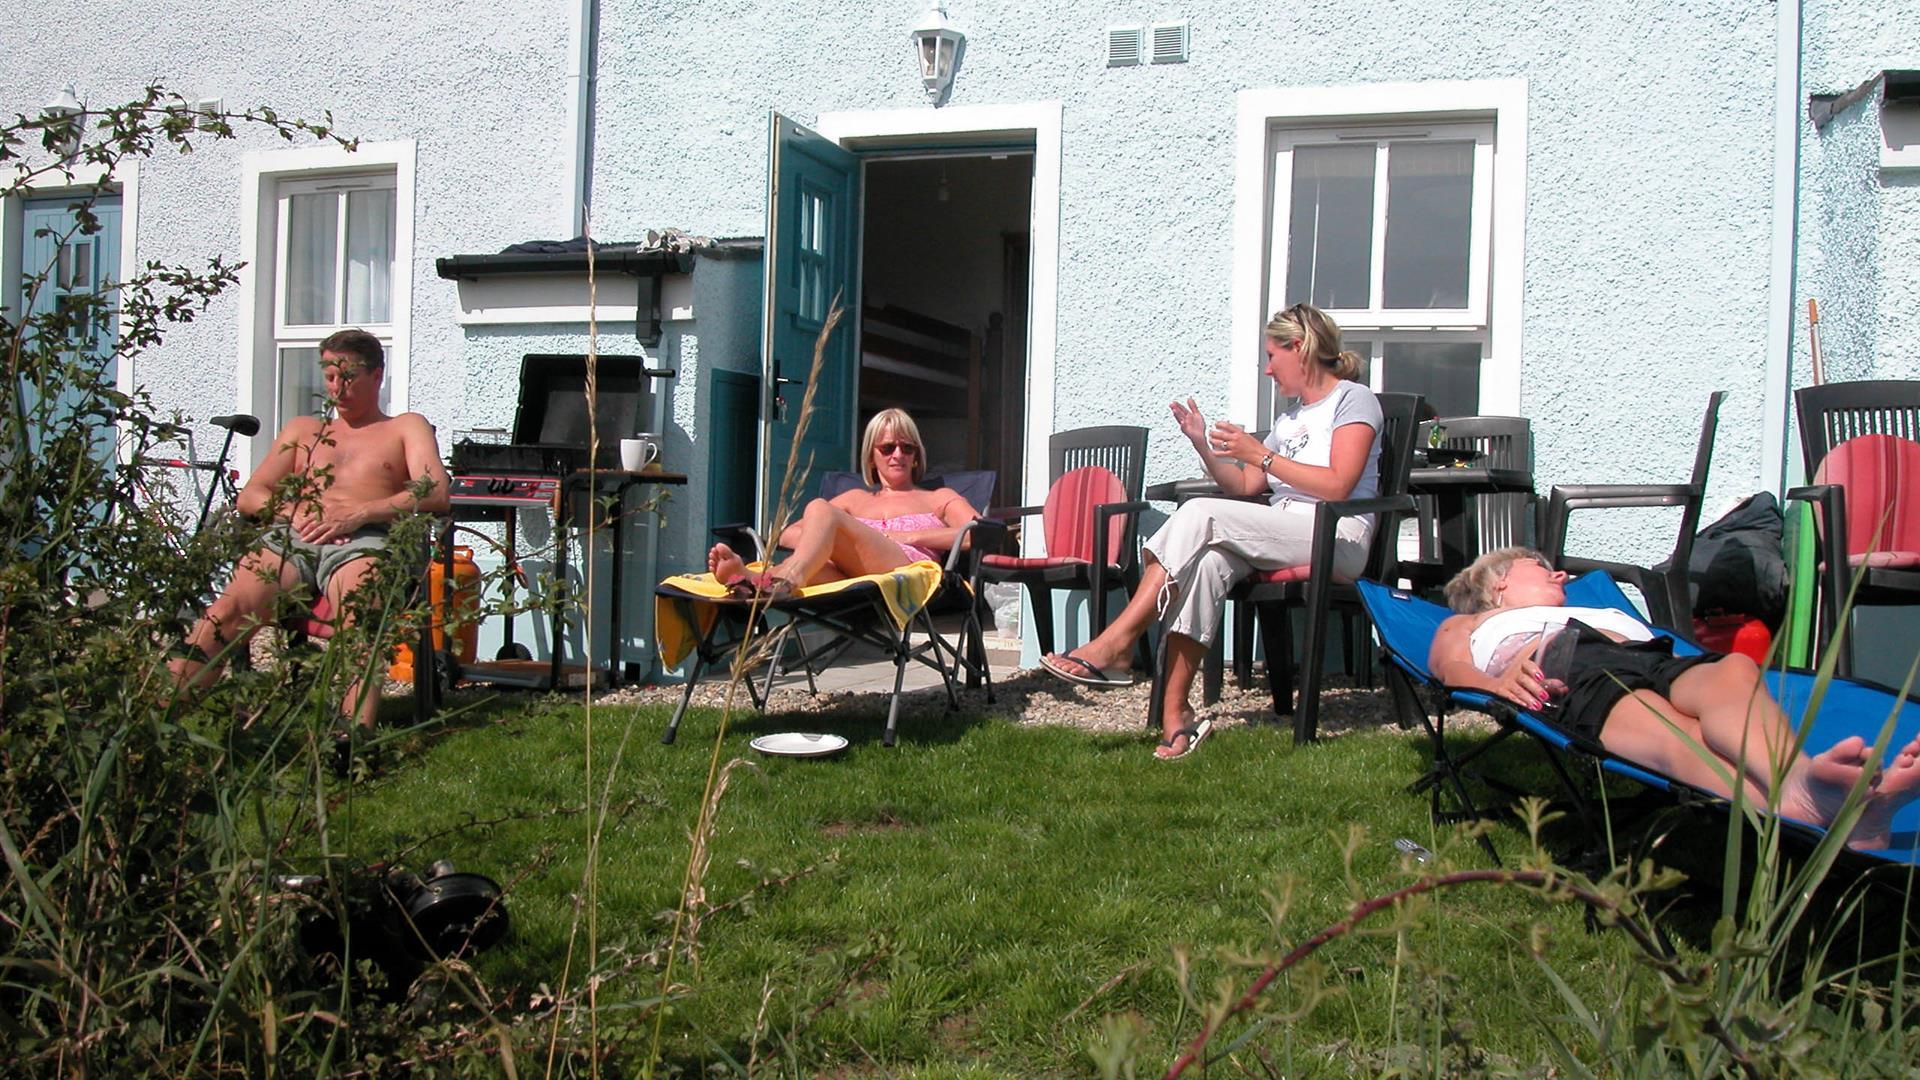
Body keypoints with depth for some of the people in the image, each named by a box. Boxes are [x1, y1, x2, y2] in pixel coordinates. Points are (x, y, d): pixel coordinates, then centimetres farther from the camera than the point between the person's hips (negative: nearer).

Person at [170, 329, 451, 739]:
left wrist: (358, 514, -9)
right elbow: (249, 497, 27)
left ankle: (355, 731, -61)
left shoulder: (406, 428, 26)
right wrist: (296, 510, 2)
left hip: (363, 541, -3)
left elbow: (435, 493, 7)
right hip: (290, 537, 3)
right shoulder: (303, 429, 37)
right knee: (228, 610, -30)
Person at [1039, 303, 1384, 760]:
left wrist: (1260, 454, -10)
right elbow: (1242, 486, 22)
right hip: (1281, 534, 6)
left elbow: (1337, 486, -11)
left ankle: (1116, 643, -29)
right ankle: (1174, 712, -36)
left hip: (1336, 537, -6)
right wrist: (1203, 445, 8)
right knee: (1208, 562, -29)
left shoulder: (1354, 401, 4)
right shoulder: (1292, 416, 28)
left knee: (1200, 514, -26)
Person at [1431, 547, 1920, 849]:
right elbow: (1453, 668, 12)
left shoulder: (1609, 613, 48)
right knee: (1672, 735, -39)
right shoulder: (1463, 626, 38)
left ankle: (1798, 782, -69)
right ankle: (1799, 813, -71)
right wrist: (1498, 683, -14)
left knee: (1733, 670, -35)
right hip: (1568, 672, -4)